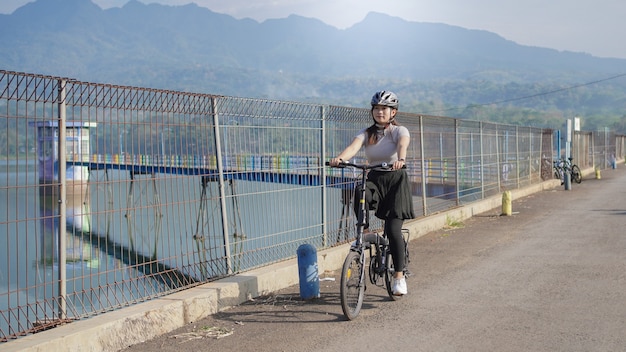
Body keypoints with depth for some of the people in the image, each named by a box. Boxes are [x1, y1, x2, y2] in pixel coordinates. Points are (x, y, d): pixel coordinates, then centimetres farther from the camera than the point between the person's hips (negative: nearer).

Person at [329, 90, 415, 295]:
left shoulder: (399, 131, -3)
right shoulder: (367, 133, 5)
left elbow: (403, 145, -27)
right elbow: (353, 147, -16)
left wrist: (400, 159, -51)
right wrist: (340, 158, -38)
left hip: (396, 180, -3)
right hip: (374, 180, 3)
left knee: (393, 229, -11)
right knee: (360, 199, -34)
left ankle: (399, 276, 1)